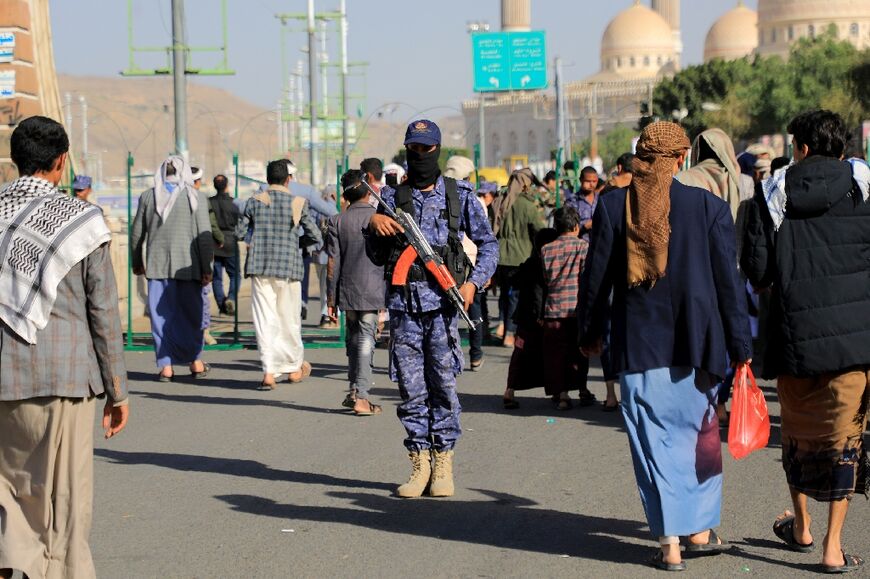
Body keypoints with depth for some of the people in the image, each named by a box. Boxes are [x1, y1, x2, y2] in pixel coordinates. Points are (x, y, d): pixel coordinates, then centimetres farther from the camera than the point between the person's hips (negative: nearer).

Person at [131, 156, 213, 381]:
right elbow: (204, 235, -7)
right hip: (188, 265, -1)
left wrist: (137, 262, 24)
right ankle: (196, 362, 19)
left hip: (157, 265, 1)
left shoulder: (148, 197, 4)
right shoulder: (196, 197, -3)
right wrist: (206, 269, -4)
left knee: (161, 315, 6)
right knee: (191, 313, 12)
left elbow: (137, 234, 10)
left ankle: (166, 366, 4)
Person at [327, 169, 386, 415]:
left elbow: (333, 262, -1)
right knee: (366, 339, -2)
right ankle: (361, 396, -7)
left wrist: (331, 297, 4)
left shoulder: (338, 221, 0)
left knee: (353, 337, 17)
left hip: (348, 291, 2)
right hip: (373, 290, -2)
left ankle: (354, 389, 22)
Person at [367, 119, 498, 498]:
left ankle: (443, 465, 7)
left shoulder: (460, 196, 8)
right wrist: (374, 226, -6)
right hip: (403, 305, 2)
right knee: (411, 389, 2)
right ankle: (419, 464, 9)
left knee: (443, 386, -1)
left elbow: (488, 243, 11)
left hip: (443, 303, -1)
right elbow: (377, 255, 14)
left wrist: (473, 282, -4)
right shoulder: (392, 197, 11)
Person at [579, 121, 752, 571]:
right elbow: (728, 281, -2)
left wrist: (590, 332, 16)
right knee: (700, 434, 17)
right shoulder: (709, 207, -5)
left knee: (655, 441, 5)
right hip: (695, 347, 0)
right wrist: (740, 345, 5)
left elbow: (595, 275, 3)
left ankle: (670, 542, 4)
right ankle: (700, 529, 24)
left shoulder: (612, 206, -2)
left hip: (638, 348, 0)